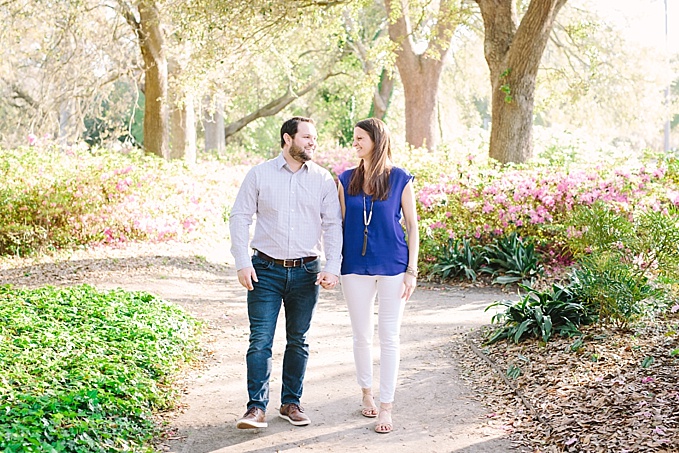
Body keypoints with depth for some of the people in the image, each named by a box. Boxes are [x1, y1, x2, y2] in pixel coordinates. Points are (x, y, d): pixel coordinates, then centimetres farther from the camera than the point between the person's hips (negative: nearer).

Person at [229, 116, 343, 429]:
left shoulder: (323, 179, 4)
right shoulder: (259, 174, 0)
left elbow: (333, 225, 4)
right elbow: (239, 218, 1)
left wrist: (332, 268, -6)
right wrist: (242, 262, -8)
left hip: (305, 272, 2)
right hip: (266, 270, -2)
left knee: (298, 341, 10)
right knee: (260, 340, -6)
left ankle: (291, 403, 22)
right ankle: (257, 408, -1)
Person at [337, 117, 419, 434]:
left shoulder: (400, 180, -3)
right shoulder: (346, 180, 5)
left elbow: (412, 227, 0)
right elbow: (341, 224, 10)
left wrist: (411, 270, -5)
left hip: (392, 267, -2)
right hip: (356, 267, 3)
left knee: (389, 337, 1)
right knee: (362, 335, 12)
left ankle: (385, 408, 7)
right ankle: (367, 393, 31)